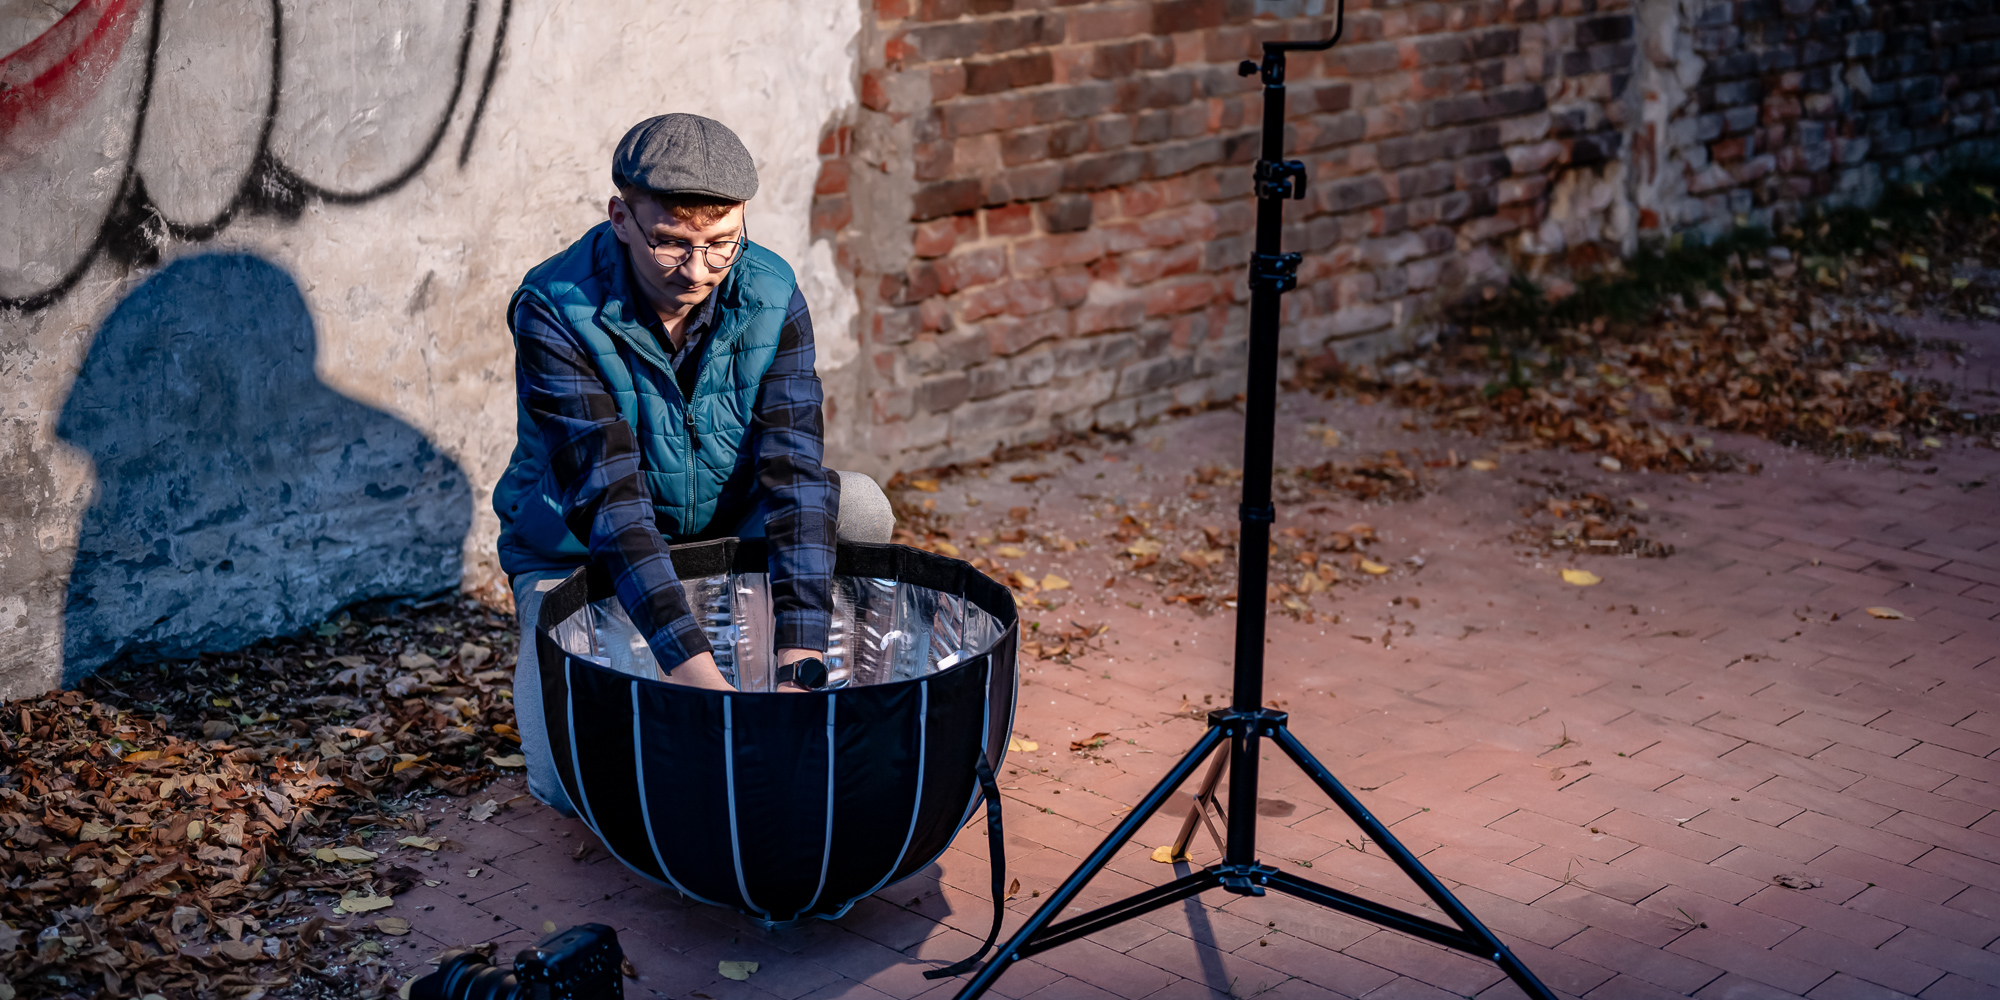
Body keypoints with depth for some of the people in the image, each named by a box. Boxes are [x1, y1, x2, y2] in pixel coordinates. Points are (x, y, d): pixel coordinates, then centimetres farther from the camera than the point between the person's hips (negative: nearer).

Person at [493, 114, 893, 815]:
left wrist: (798, 664, -39)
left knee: (860, 509, -24)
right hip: (580, 554, -3)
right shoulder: (554, 310, -27)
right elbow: (609, 501, -35)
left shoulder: (770, 296, -17)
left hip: (724, 529, 3)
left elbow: (791, 476, -25)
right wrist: (702, 676, -45)